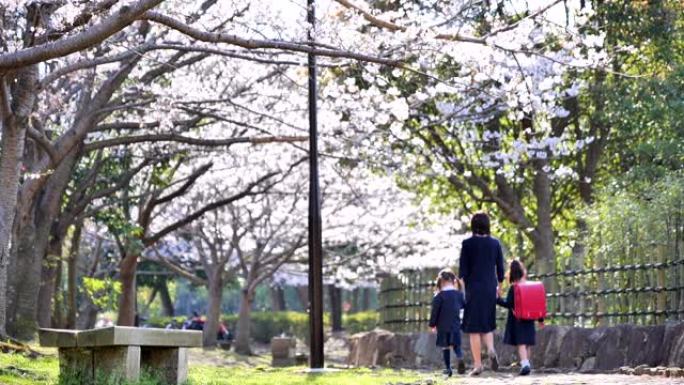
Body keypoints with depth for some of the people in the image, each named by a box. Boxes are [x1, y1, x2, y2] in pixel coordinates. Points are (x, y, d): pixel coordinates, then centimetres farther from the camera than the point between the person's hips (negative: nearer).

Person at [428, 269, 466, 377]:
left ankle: (448, 368, 6)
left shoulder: (439, 296, -11)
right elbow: (464, 304, 17)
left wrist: (432, 324, 1)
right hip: (456, 325, 3)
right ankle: (460, 358, -21)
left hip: (443, 326, -3)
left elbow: (434, 311, -9)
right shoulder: (459, 294, 2)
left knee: (445, 347, 7)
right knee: (456, 345, 9)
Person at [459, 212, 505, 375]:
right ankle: (491, 349, -10)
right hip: (490, 287, 3)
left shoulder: (467, 243, -6)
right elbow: (500, 268, 6)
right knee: (487, 324, 18)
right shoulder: (495, 243, 3)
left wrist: (462, 285, 6)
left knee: (474, 328, 3)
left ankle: (477, 365, 0)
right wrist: (499, 285, 18)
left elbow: (462, 269, -7)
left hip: (473, 288, -3)